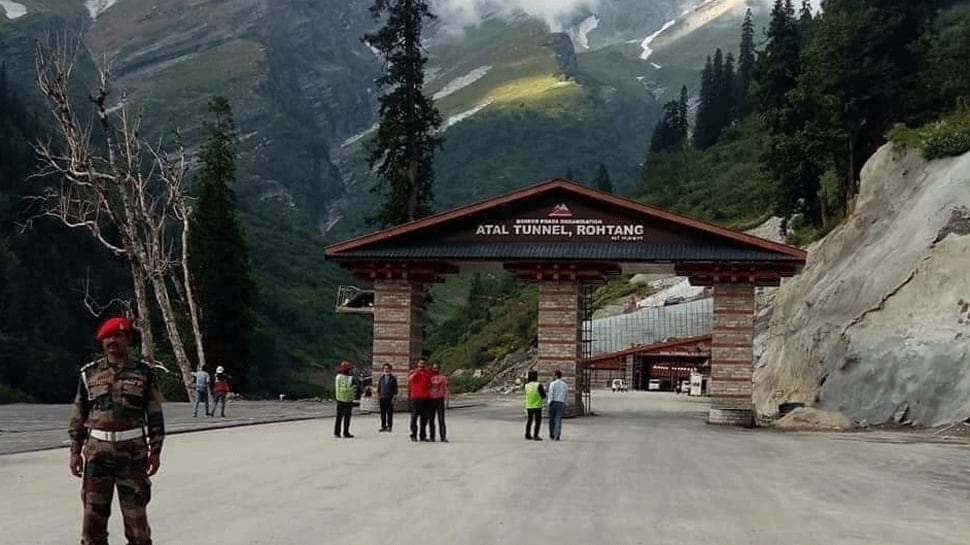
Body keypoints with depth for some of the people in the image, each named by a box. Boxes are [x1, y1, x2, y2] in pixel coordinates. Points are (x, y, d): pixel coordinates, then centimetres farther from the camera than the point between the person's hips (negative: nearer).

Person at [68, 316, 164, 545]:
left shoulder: (144, 372, 2)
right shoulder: (89, 373, 6)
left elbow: (155, 415, 3)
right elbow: (78, 415, 10)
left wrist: (155, 451, -1)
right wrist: (75, 451, 5)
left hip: (133, 451, -1)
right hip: (97, 451, 2)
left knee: (136, 511, 3)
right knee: (93, 511, 4)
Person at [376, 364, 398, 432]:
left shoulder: (393, 378, 2)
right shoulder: (381, 378, 11)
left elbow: (395, 389, 0)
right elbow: (378, 388, 15)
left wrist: (394, 398, -8)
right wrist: (378, 397, 9)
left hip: (390, 398, -3)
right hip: (382, 398, 3)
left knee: (389, 413, -2)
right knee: (382, 413, 4)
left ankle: (389, 426, 2)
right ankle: (383, 426, 10)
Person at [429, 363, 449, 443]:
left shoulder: (443, 378, 4)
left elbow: (446, 390, 3)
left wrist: (446, 401, -6)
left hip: (440, 399, -3)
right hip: (431, 400, 3)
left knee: (441, 419, -7)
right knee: (431, 419, 5)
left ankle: (443, 437, -8)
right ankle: (432, 436, 11)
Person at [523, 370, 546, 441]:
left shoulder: (527, 385, 1)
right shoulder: (538, 385, -15)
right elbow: (543, 396, -12)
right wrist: (544, 391, 8)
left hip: (528, 406, 5)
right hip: (537, 406, -5)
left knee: (529, 420, 17)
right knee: (537, 421, 1)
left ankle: (527, 434, 20)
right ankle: (535, 435, -4)